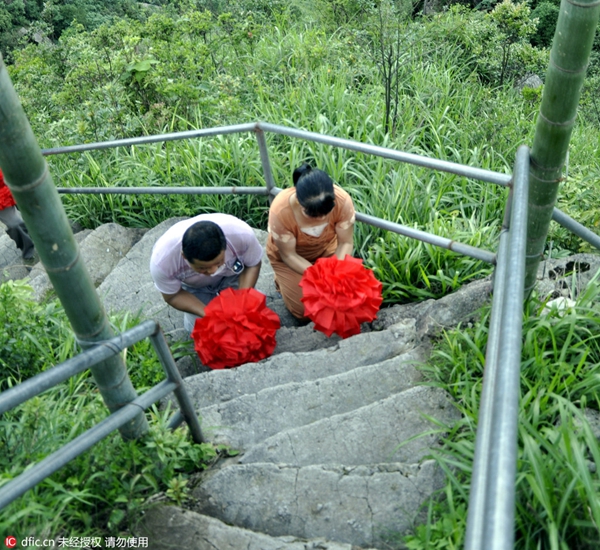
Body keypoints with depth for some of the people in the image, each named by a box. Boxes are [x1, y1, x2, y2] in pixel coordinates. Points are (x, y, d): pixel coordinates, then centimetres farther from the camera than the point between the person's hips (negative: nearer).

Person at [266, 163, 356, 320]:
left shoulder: (342, 200, -31)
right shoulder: (280, 210, -36)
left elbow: (346, 243, -18)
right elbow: (288, 255, -23)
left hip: (326, 249, 2)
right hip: (288, 256, -2)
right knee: (305, 310, -9)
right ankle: (284, 280, 19)